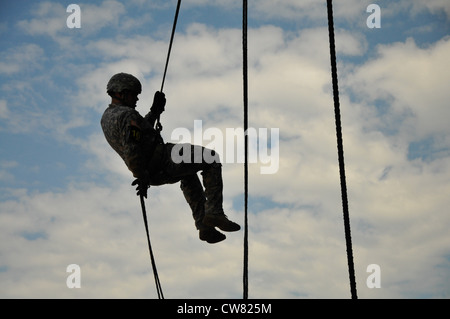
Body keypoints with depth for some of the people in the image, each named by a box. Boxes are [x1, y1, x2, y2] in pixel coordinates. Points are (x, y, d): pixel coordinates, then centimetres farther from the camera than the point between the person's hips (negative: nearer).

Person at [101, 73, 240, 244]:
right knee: (212, 160, 3)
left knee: (188, 174, 35)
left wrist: (155, 111, 19)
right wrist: (142, 178, -19)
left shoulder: (106, 118, 13)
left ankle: (204, 226, 29)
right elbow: (131, 151, -28)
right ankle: (214, 213, -3)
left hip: (152, 172, 11)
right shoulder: (127, 115, -20)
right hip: (161, 162, -11)